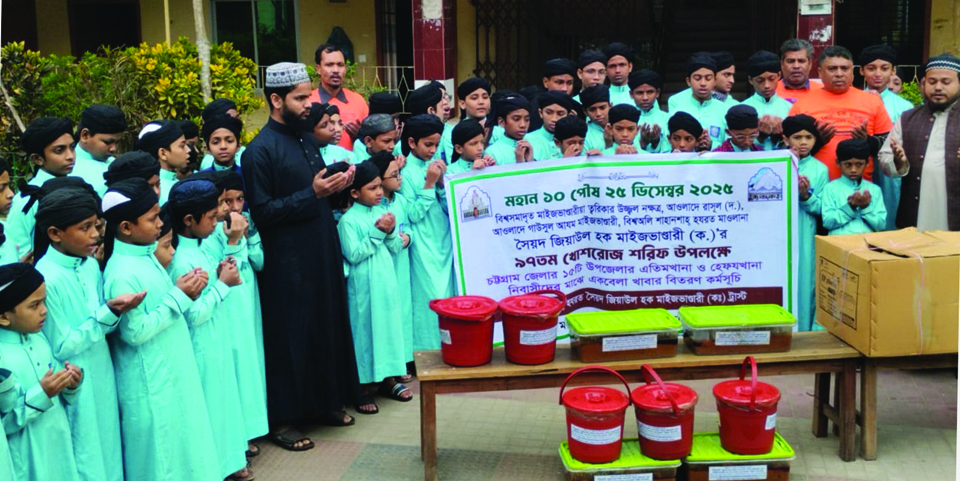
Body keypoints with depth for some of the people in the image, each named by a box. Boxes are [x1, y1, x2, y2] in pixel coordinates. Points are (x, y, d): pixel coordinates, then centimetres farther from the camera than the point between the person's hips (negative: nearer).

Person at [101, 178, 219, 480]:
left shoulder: (146, 255, 4)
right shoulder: (122, 274, -23)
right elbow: (135, 332, -22)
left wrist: (186, 291, -4)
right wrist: (179, 295, -19)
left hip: (172, 370, 9)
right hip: (150, 380, -9)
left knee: (181, 444, 20)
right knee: (161, 456, 7)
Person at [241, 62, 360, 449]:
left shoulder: (306, 139, 11)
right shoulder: (260, 151, -13)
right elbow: (262, 213, -17)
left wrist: (337, 185, 0)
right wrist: (313, 193, -21)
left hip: (323, 252, 8)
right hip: (288, 261, -8)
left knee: (328, 327, 15)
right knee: (291, 337, 2)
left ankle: (326, 401, 32)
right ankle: (283, 419, 16)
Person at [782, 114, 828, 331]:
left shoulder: (820, 169, 4)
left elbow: (820, 208, 1)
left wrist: (806, 195, -17)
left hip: (805, 235, 1)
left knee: (804, 281, 4)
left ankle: (803, 331, 14)